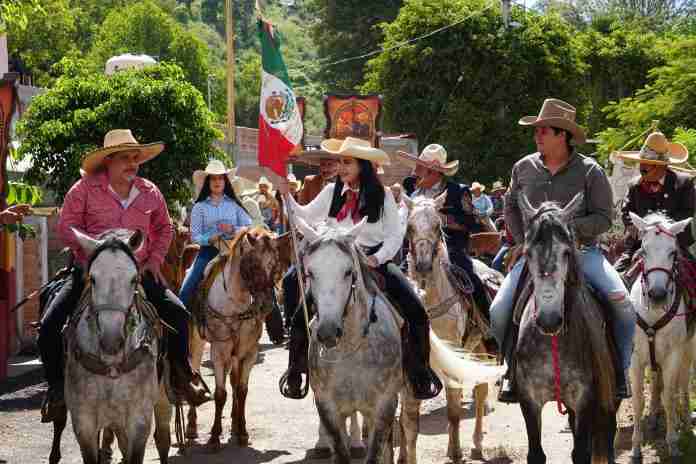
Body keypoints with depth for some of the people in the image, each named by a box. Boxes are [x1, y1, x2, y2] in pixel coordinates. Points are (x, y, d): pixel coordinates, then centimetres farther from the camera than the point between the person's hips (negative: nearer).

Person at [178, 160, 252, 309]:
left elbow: (249, 227, 5)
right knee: (187, 289, -14)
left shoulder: (234, 204, 9)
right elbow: (195, 236, 1)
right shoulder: (200, 207, 6)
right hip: (208, 251, 0)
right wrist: (210, 239, -20)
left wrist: (233, 229, -14)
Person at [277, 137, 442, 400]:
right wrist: (287, 196, -3)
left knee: (416, 313, -13)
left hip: (375, 262, -1)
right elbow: (306, 217, 10)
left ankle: (420, 374, 4)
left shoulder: (382, 196, -3)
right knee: (301, 315, -11)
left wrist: (377, 258, -18)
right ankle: (295, 372, 9)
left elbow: (395, 236, -3)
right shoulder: (332, 192, 4)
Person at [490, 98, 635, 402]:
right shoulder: (524, 168, 5)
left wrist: (571, 226, -20)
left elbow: (604, 218, -4)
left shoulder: (590, 171, -4)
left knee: (621, 303, -22)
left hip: (581, 249, -2)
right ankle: (515, 369, 13)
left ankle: (620, 372, -2)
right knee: (499, 312, -12)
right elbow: (511, 207, 16)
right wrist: (524, 239, 1)